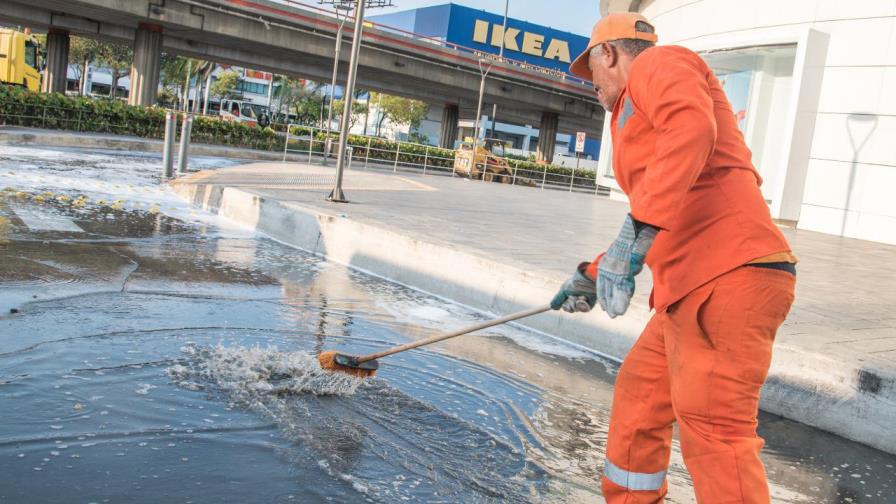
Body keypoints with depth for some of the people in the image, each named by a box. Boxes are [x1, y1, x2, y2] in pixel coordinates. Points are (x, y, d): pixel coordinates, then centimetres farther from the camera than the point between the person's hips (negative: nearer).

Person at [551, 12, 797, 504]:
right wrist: (592, 274, 42)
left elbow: (691, 129, -21)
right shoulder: (642, 105, 32)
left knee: (713, 434, -11)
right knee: (638, 392, 19)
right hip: (691, 287, 10)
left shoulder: (658, 63, 3)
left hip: (725, 278, -10)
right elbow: (658, 226, 38)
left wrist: (635, 233, -28)